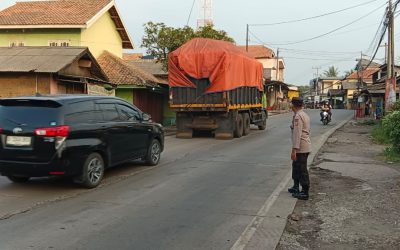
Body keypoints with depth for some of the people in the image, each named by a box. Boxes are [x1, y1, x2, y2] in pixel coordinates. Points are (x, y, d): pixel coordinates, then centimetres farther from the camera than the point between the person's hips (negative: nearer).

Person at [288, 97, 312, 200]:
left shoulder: (297, 116, -17)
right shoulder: (305, 115, 14)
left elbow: (297, 134, -23)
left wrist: (294, 150, -23)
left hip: (301, 148, -10)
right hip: (306, 146, 10)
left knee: (302, 170, -3)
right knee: (296, 166, 22)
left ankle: (305, 193, 4)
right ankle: (296, 187, 34)